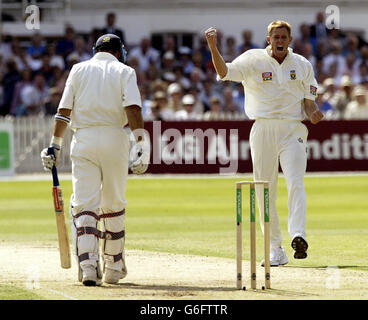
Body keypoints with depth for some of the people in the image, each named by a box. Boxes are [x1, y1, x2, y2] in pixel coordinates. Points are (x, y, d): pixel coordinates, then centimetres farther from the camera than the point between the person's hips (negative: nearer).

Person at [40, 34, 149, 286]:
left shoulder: (79, 69, 12)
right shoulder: (124, 71, 6)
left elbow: (64, 109, 5)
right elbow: (133, 107, -9)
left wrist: (55, 144, 7)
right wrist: (140, 143, -16)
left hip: (83, 139, 1)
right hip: (114, 138, -1)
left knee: (84, 203, -3)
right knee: (114, 204, 12)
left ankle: (88, 265, -20)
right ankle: (114, 267, 19)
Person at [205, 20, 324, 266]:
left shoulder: (302, 65, 9)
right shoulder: (253, 60, 3)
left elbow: (309, 100, 11)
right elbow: (225, 72, -12)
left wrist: (314, 114, -12)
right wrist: (213, 47, -28)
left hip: (293, 130, 0)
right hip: (263, 130, 0)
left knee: (296, 184, -18)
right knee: (265, 191, 1)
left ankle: (298, 236, -31)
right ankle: (276, 249, 8)